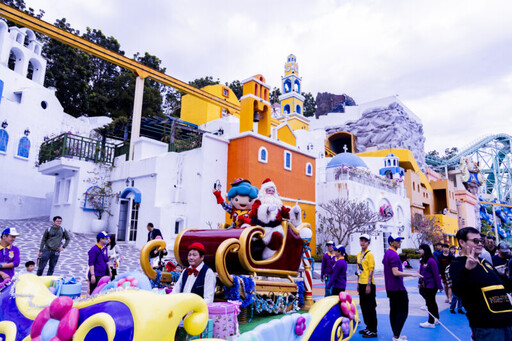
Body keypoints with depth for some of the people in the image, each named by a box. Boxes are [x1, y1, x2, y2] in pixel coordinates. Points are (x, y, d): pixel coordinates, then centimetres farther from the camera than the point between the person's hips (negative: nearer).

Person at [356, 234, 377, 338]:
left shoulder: (369, 254, -11)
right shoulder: (359, 254, 12)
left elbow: (371, 270, -14)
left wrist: (368, 285, -18)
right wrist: (358, 283, 16)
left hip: (368, 284, -8)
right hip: (361, 284, 8)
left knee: (370, 307, 0)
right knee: (363, 306, 15)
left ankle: (373, 330, 10)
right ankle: (368, 327, 29)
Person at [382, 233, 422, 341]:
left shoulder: (387, 253, 12)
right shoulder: (394, 255, -18)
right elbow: (396, 272, -24)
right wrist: (412, 274, -22)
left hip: (390, 287, 10)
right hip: (398, 288, -10)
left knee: (394, 311, 13)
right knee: (403, 311, -5)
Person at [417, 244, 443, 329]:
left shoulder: (431, 261, -19)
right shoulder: (422, 260, 6)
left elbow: (436, 274, -18)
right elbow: (421, 272, 13)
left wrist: (439, 286, -17)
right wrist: (420, 282, 13)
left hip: (431, 286, -8)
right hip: (425, 285, 8)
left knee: (430, 303, 1)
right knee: (432, 302, 18)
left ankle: (431, 322, 11)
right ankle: (436, 319, 31)